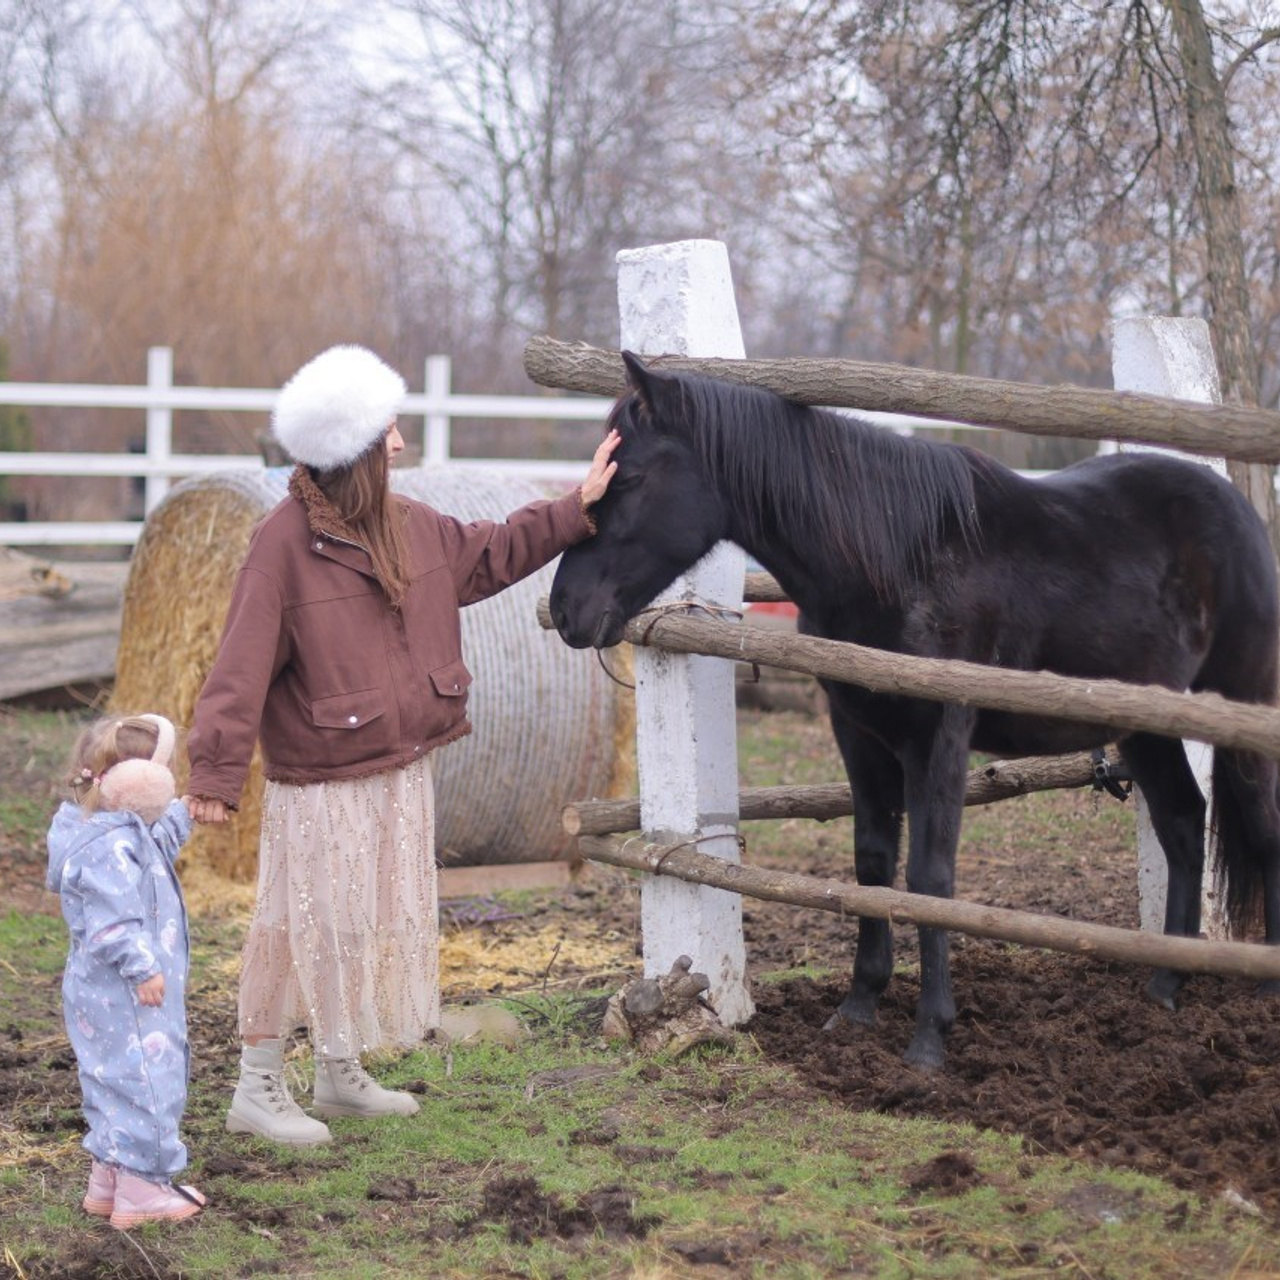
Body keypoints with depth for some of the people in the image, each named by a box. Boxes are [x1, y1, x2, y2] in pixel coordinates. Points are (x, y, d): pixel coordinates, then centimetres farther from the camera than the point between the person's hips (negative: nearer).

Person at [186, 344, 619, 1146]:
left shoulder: (411, 528, 4)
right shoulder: (285, 543, -19)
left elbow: (491, 555, 19)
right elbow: (243, 665, -22)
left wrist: (579, 507, 17)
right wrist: (217, 770, -27)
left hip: (402, 774, 8)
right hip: (322, 786, -8)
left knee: (383, 923, 17)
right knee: (306, 929, 0)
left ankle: (342, 1074, 33)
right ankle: (258, 1091, 14)